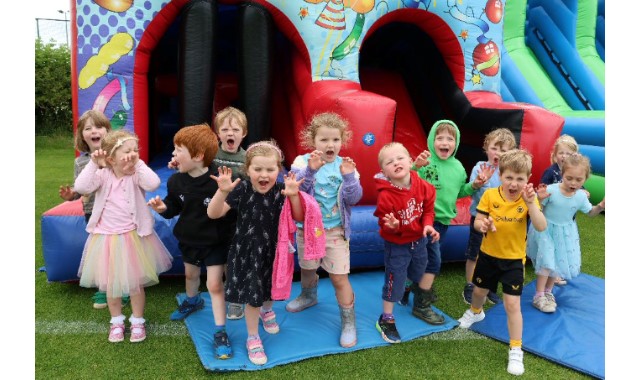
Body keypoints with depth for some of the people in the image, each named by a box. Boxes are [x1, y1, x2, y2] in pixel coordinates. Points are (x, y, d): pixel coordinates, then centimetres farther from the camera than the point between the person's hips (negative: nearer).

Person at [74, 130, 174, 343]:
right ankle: (117, 321, 35)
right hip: (107, 238, 2)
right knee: (111, 284, 15)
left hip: (133, 237, -1)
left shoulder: (136, 175, -10)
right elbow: (81, 187, -20)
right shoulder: (102, 175, -6)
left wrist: (139, 164, -23)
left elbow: (153, 184, -29)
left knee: (136, 283, 10)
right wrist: (93, 164, -22)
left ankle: (137, 321, 30)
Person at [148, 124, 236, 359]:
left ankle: (220, 332, 11)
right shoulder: (176, 181, -11)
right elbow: (173, 208, 0)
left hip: (215, 242, -6)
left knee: (214, 284, -2)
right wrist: (163, 208, -17)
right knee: (190, 274, 28)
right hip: (188, 239, 6)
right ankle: (192, 301, 60)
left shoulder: (218, 182, -29)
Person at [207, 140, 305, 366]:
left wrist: (293, 196, -29)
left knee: (269, 288, 25)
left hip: (272, 250, 3)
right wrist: (223, 191, -38)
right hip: (247, 251, -2)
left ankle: (267, 310, 60)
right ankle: (253, 338, 28)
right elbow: (213, 214, -20)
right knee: (252, 295, 6)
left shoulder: (281, 191, -15)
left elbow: (298, 218, -12)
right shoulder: (242, 189, -19)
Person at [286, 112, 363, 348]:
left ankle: (348, 322, 13)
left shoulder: (345, 165, -7)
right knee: (307, 268, 23)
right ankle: (308, 296, 53)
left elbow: (354, 199, -12)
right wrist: (310, 170, -37)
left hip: (335, 230, -2)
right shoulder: (303, 161, -8)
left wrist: (349, 177, -28)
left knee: (339, 277, -4)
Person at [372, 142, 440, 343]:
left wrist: (428, 225, -17)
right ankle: (386, 320, 21)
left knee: (419, 275, 28)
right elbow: (384, 222, -20)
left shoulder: (423, 186, -15)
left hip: (419, 240, 6)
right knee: (394, 282, 2)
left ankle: (420, 302, 60)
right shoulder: (386, 195, -29)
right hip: (397, 245, -6)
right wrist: (392, 226, -42)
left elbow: (428, 208, 0)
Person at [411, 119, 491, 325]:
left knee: (430, 257, 22)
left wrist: (474, 185, 0)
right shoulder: (426, 162, -18)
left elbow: (459, 192, 15)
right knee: (433, 259, -7)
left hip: (444, 219, 7)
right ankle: (422, 305, 4)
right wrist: (416, 167, -43)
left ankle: (424, 287, 43)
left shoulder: (458, 167, 4)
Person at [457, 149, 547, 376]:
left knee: (512, 304, -5)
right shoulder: (490, 195, -13)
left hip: (514, 259, -2)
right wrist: (482, 224, -34)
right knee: (479, 291, 23)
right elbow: (477, 222, -10)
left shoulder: (528, 199, -14)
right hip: (488, 254, 2)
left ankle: (516, 350, 10)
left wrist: (531, 203, -39)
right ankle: (475, 313, 58)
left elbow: (541, 227, -26)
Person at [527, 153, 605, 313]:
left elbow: (590, 212, 7)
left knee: (559, 262, 13)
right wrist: (539, 199, -36)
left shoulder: (581, 196, -11)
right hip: (546, 230, -4)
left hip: (565, 233, 5)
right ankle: (539, 297, 5)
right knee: (546, 262, -8)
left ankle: (548, 292, 33)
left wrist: (601, 206, -12)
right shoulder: (551, 190, -24)